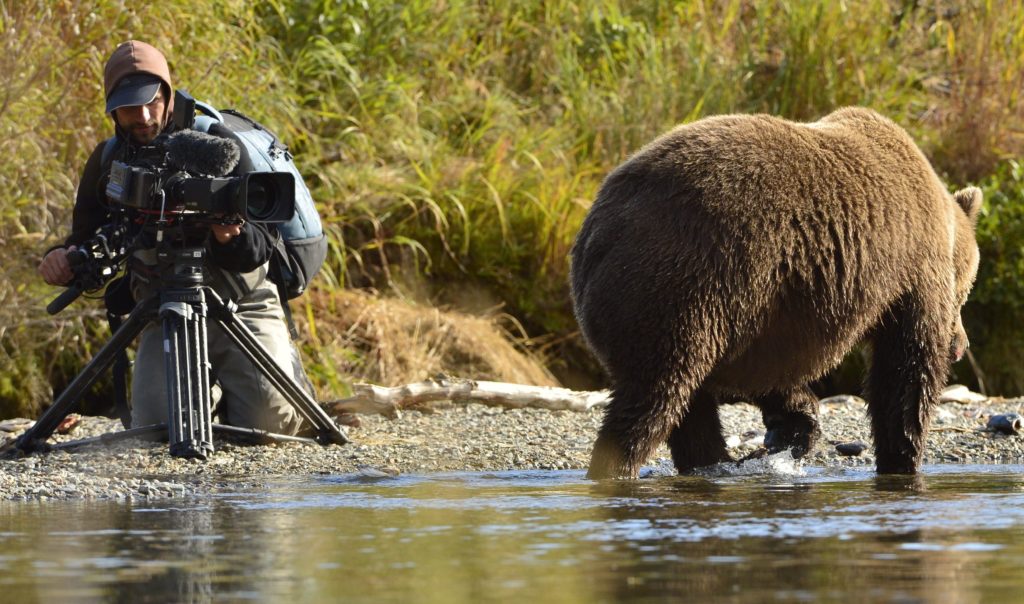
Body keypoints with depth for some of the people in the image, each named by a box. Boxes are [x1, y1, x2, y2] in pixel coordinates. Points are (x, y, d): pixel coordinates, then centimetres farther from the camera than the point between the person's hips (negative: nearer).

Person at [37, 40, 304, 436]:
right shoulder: (107, 164, 0)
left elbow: (262, 247, -16)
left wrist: (229, 237, -40)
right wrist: (63, 259, -20)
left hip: (242, 304, -3)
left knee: (270, 418, -21)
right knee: (157, 426, -17)